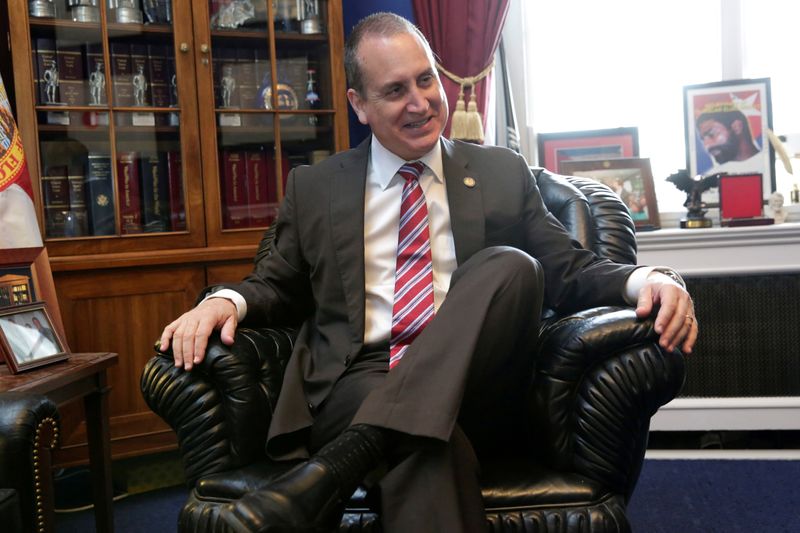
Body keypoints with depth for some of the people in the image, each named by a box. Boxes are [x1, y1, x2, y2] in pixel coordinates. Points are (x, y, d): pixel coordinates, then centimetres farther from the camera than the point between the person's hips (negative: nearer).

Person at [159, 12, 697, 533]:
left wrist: (644, 280, -11)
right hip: (357, 384, -3)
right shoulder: (314, 187, 14)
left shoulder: (503, 173, 13)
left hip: (471, 386, 3)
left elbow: (569, 270, 10)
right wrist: (225, 299, -5)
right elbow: (279, 286, 19)